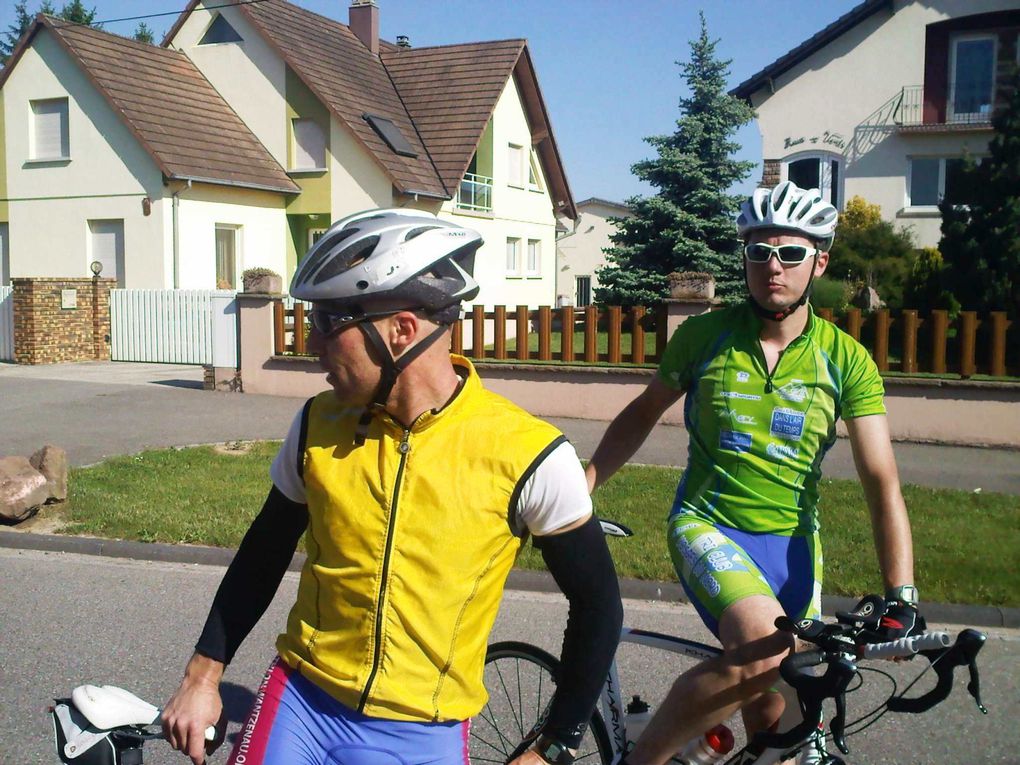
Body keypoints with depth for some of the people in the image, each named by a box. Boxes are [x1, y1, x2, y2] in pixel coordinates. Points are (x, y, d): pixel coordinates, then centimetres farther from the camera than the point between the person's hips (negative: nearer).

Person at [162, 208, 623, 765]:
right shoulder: (319, 425, -7)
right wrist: (203, 676, 8)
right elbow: (265, 553, 8)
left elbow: (597, 605, -7)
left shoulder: (525, 455, -18)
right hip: (301, 699, 3)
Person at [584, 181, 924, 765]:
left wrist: (902, 596, -18)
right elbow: (644, 413, 10)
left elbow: (882, 481, -9)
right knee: (764, 648, -30)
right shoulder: (704, 335, -5)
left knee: (772, 718, 7)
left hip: (791, 541, 3)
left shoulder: (847, 359, -5)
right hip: (707, 525, -2)